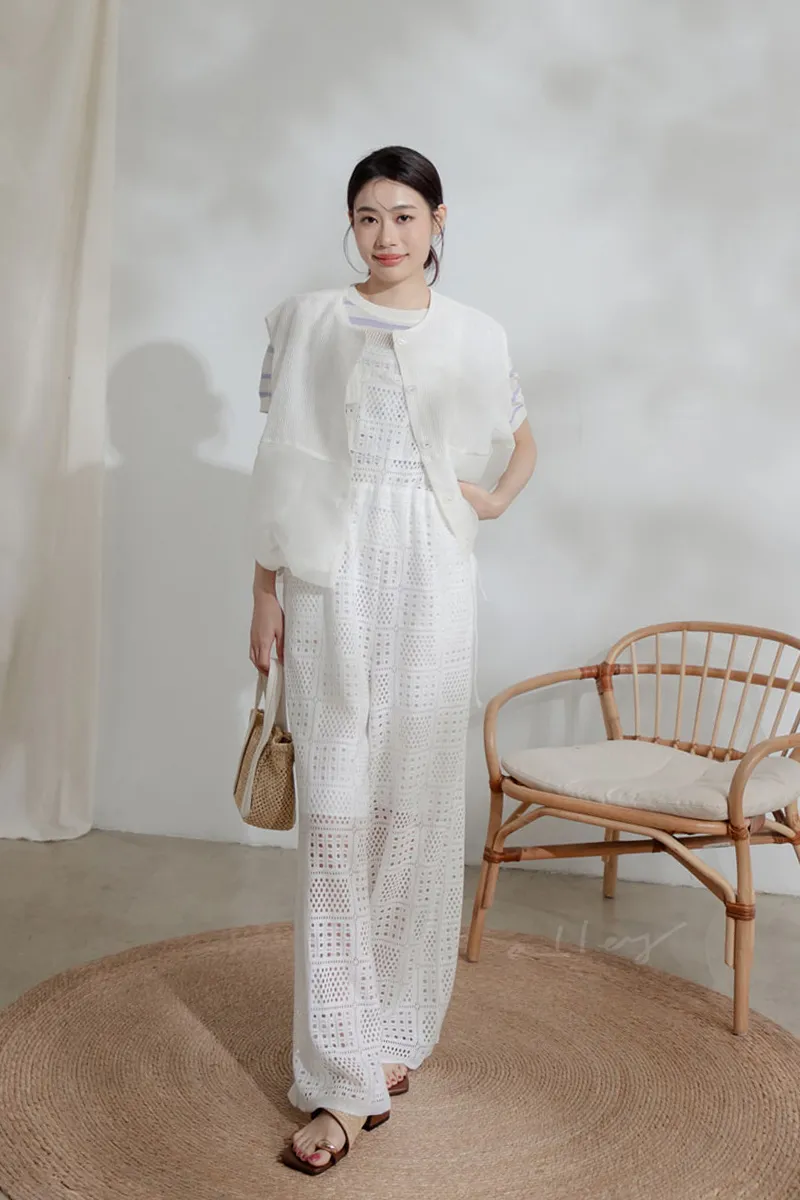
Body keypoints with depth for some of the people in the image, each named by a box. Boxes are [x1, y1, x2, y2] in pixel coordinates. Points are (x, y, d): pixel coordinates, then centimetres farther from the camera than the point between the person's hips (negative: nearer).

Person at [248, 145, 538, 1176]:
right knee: (334, 817, -4)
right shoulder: (307, 322, 8)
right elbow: (280, 465, 6)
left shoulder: (473, 336, 10)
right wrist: (265, 592, 2)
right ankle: (342, 1078, 3)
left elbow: (524, 442, 26)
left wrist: (493, 502, 6)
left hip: (430, 586, 1)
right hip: (332, 582, -1)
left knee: (416, 809, 4)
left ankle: (397, 1033, 22)